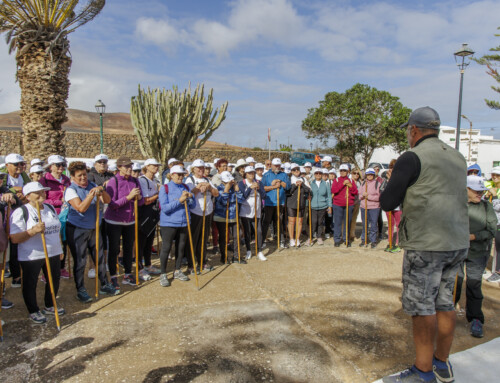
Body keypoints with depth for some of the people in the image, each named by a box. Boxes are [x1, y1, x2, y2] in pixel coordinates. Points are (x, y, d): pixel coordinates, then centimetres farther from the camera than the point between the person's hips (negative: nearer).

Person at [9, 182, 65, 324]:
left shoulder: (50, 208, 9)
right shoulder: (20, 212, -12)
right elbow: (14, 238, -17)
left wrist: (59, 248, 20)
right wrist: (33, 230, -30)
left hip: (53, 253, 6)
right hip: (31, 257, -6)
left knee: (54, 280, 15)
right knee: (30, 284, 8)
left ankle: (50, 306, 36)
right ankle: (33, 311, 28)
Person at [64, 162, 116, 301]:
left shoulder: (92, 186, 5)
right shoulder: (71, 190, -10)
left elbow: (107, 201, -3)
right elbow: (81, 208, -22)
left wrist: (102, 191, -21)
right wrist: (91, 194, -30)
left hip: (94, 228, 5)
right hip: (77, 230, -5)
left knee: (99, 257, 12)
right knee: (80, 261, 4)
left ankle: (104, 285, 25)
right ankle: (80, 291, 17)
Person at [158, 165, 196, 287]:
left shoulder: (186, 187, 7)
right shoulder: (165, 188, -6)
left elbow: (193, 206, 7)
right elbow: (165, 208, -15)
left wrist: (190, 197, -13)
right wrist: (180, 200, -22)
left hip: (184, 223, 5)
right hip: (168, 223, -5)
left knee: (181, 247, 12)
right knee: (166, 248, -2)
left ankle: (177, 271, 28)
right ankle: (163, 274, 12)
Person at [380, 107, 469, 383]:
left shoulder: (412, 158, -10)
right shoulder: (457, 158, 13)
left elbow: (387, 203, -12)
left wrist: (401, 185, 6)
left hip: (426, 244, -8)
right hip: (458, 243, 8)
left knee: (421, 307, 2)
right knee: (445, 303, 16)